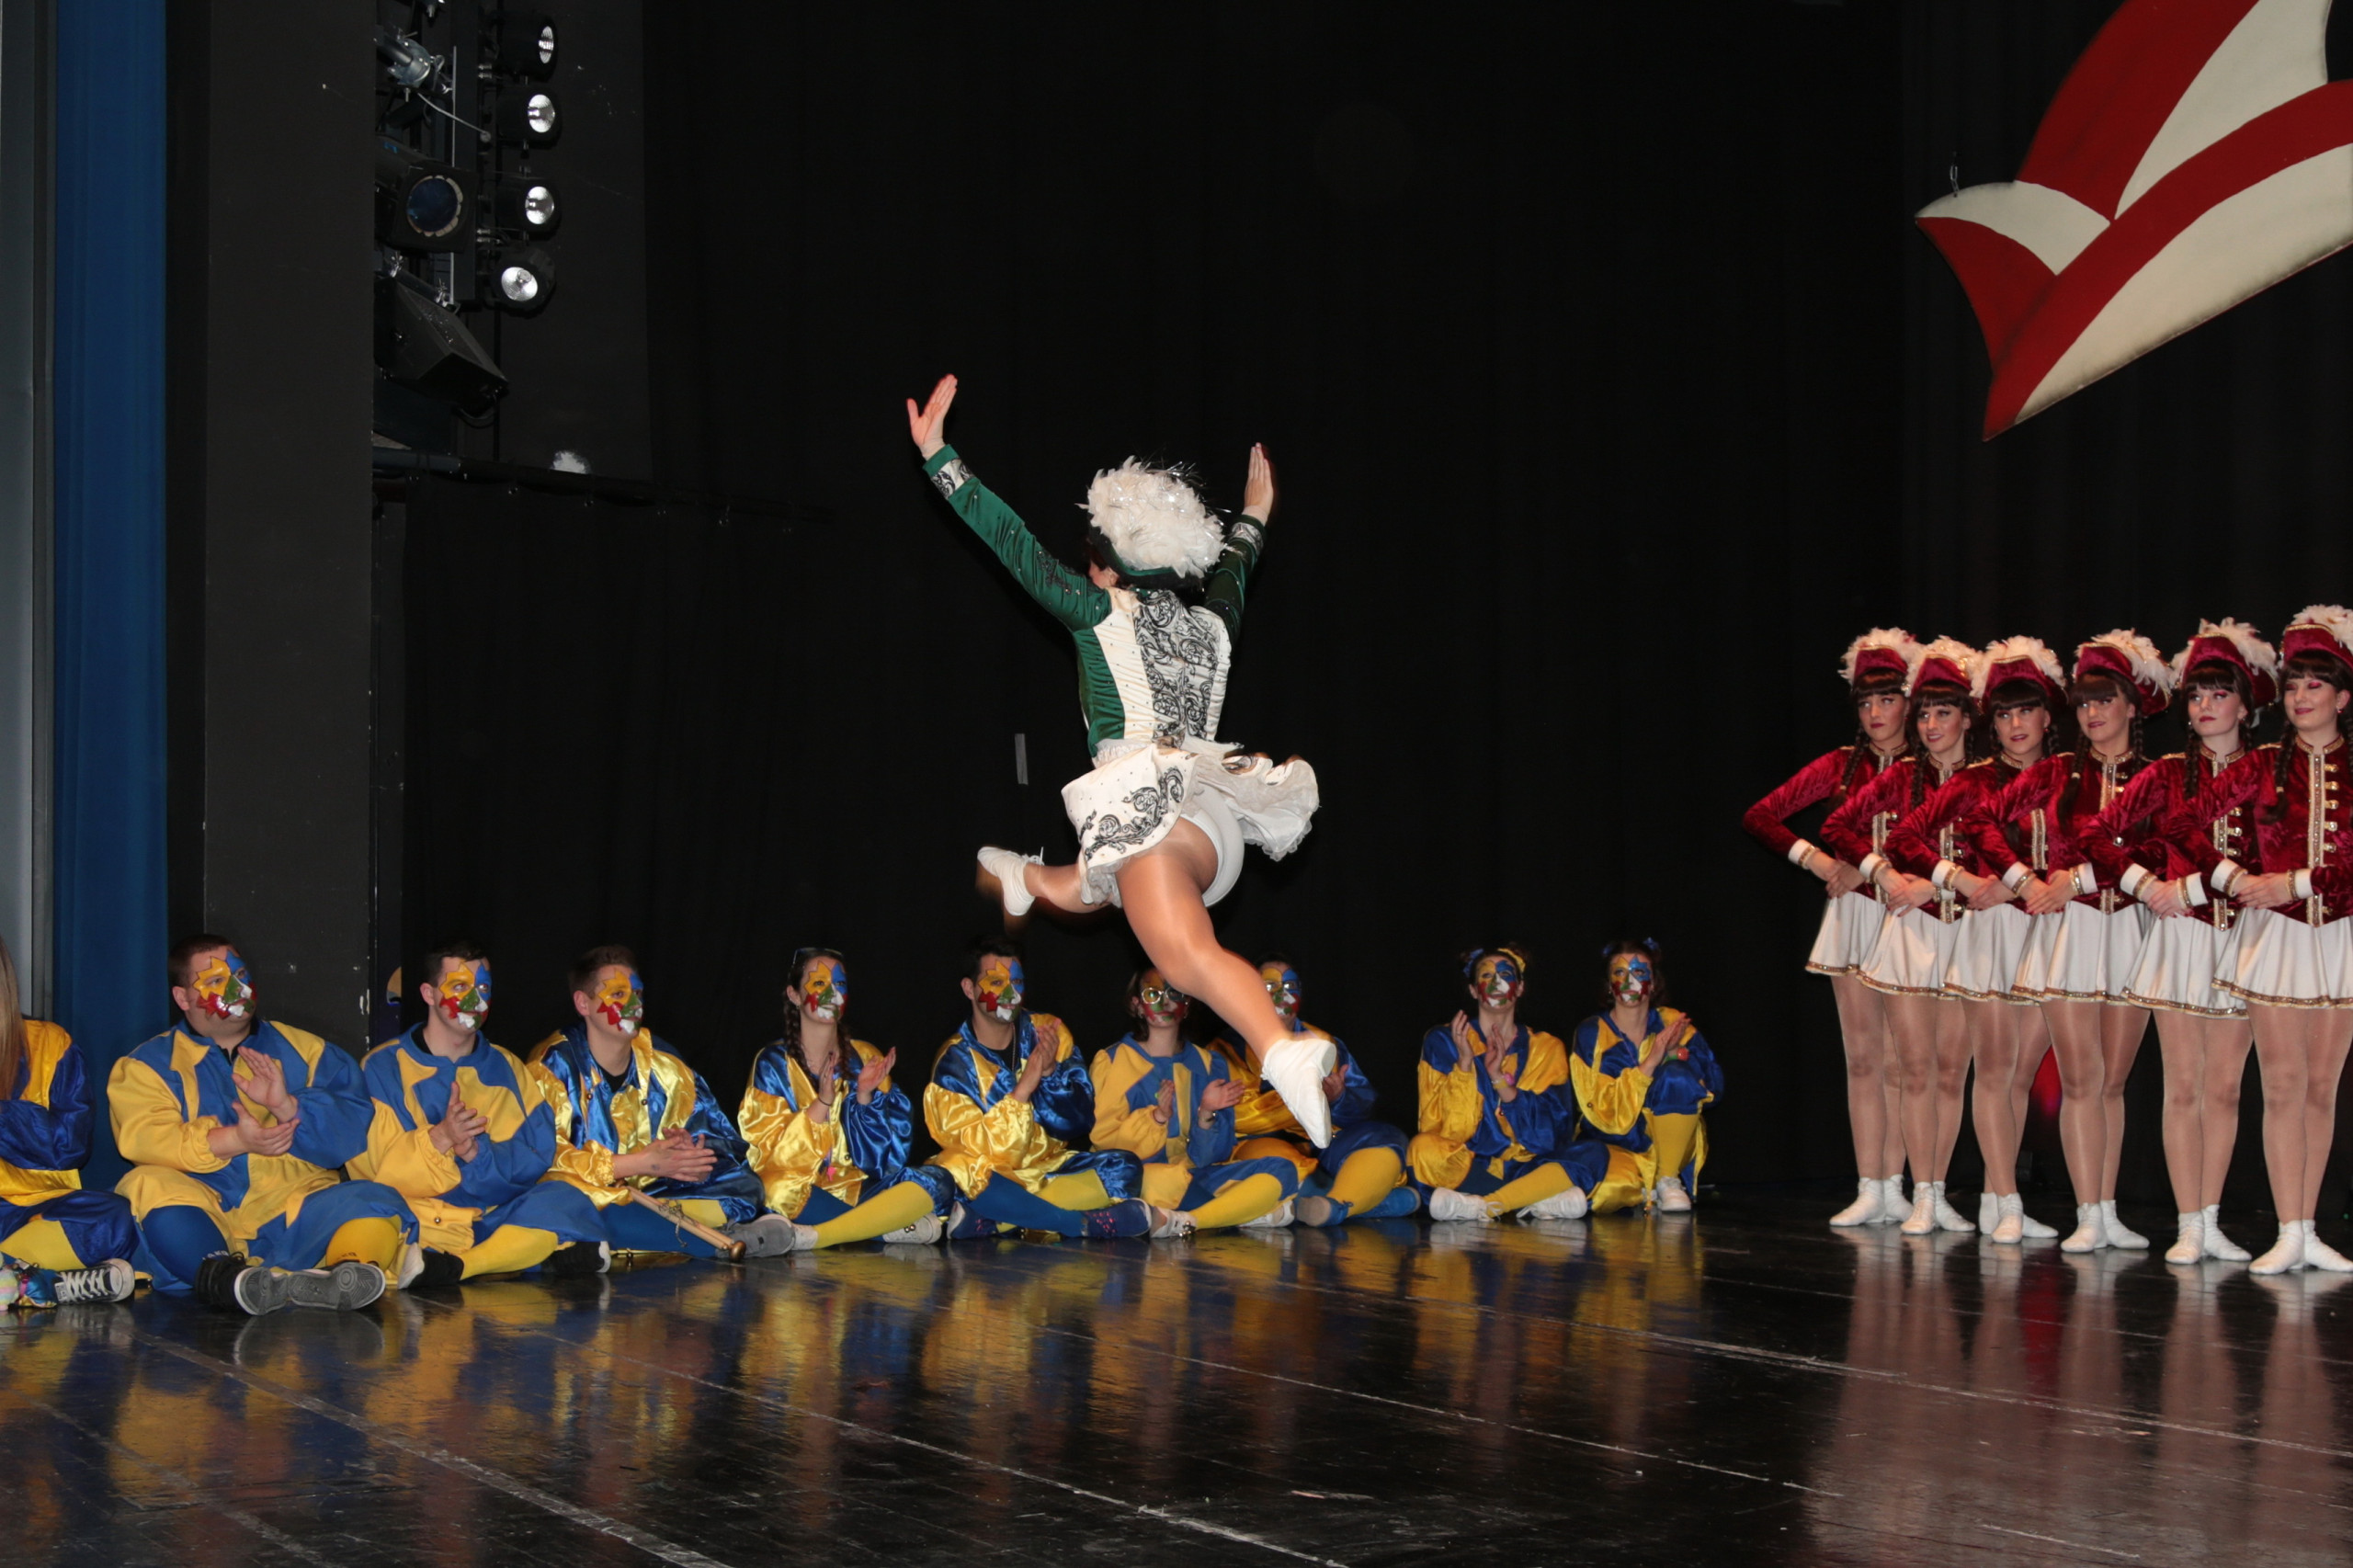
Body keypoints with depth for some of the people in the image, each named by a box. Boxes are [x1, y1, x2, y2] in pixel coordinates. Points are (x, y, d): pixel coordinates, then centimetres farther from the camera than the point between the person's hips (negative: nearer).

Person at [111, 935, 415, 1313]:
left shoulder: (304, 1050, 20)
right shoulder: (149, 1064, 16)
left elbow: (356, 1126, 5)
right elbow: (143, 1137, -5)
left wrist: (288, 1107, -14)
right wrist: (232, 1141, -19)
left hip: (291, 1213, 2)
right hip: (196, 1217, -2)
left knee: (377, 1202, -24)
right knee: (148, 1189, -32)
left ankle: (348, 1272, -57)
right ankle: (223, 1276, -57)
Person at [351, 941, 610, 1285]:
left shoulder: (507, 1068, 19)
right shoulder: (383, 1067, 7)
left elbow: (537, 1154, 5)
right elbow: (378, 1168, -4)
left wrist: (479, 1153, -15)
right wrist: (440, 1138, -21)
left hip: (494, 1217, 3)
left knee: (565, 1200, -23)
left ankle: (451, 1266, -36)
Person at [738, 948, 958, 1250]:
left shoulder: (866, 1059, 12)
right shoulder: (774, 1062, 4)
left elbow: (876, 1159, 5)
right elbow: (775, 1157, -6)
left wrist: (864, 1097, -11)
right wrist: (822, 1102, -18)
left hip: (857, 1190, 4)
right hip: (798, 1195, -4)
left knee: (939, 1181, -24)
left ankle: (805, 1236, -35)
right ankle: (898, 1225, -21)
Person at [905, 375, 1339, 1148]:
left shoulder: (1104, 612, 8)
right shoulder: (1210, 626, 23)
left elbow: (1014, 543, 6)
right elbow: (1231, 571, 46)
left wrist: (938, 457, 10)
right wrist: (1253, 516, 65)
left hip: (1150, 806, -8)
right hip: (1217, 831, 8)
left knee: (1187, 954, -27)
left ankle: (1284, 1054, -47)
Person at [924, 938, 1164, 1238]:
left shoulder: (1047, 1031, 2)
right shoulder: (955, 1061, -8)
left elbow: (1079, 1123, -4)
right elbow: (984, 1150, -17)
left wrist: (1050, 1072, -22)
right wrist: (1023, 1087, -28)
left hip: (1050, 1170, 4)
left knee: (1124, 1166, -20)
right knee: (959, 1177, -37)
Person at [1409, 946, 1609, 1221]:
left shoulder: (1546, 1048, 9)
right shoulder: (1443, 1041, 4)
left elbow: (1550, 1133, -4)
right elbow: (1450, 1129, -6)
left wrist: (1499, 1077, -13)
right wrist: (1464, 1062, -17)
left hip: (1524, 1166, 2)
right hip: (1467, 1167, -2)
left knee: (1594, 1153, -23)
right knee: (1424, 1149, -33)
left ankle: (1478, 1206, -28)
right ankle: (1541, 1200, -29)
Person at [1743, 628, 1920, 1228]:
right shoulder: (1842, 767, 7)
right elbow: (1760, 817, 8)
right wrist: (1814, 858, 0)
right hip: (1852, 914, 3)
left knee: (1898, 1061, -1)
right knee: (1861, 1058, 3)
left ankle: (1893, 1186, 4)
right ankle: (1869, 1190, 5)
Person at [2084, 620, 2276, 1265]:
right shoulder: (2166, 775, 5)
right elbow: (2098, 836, 4)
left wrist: (2190, 886, -13)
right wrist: (2148, 886, -6)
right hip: (2180, 939, 0)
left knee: (2225, 1088, 4)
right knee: (2183, 1086, -1)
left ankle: (2210, 1222, 11)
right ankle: (2188, 1226, 2)